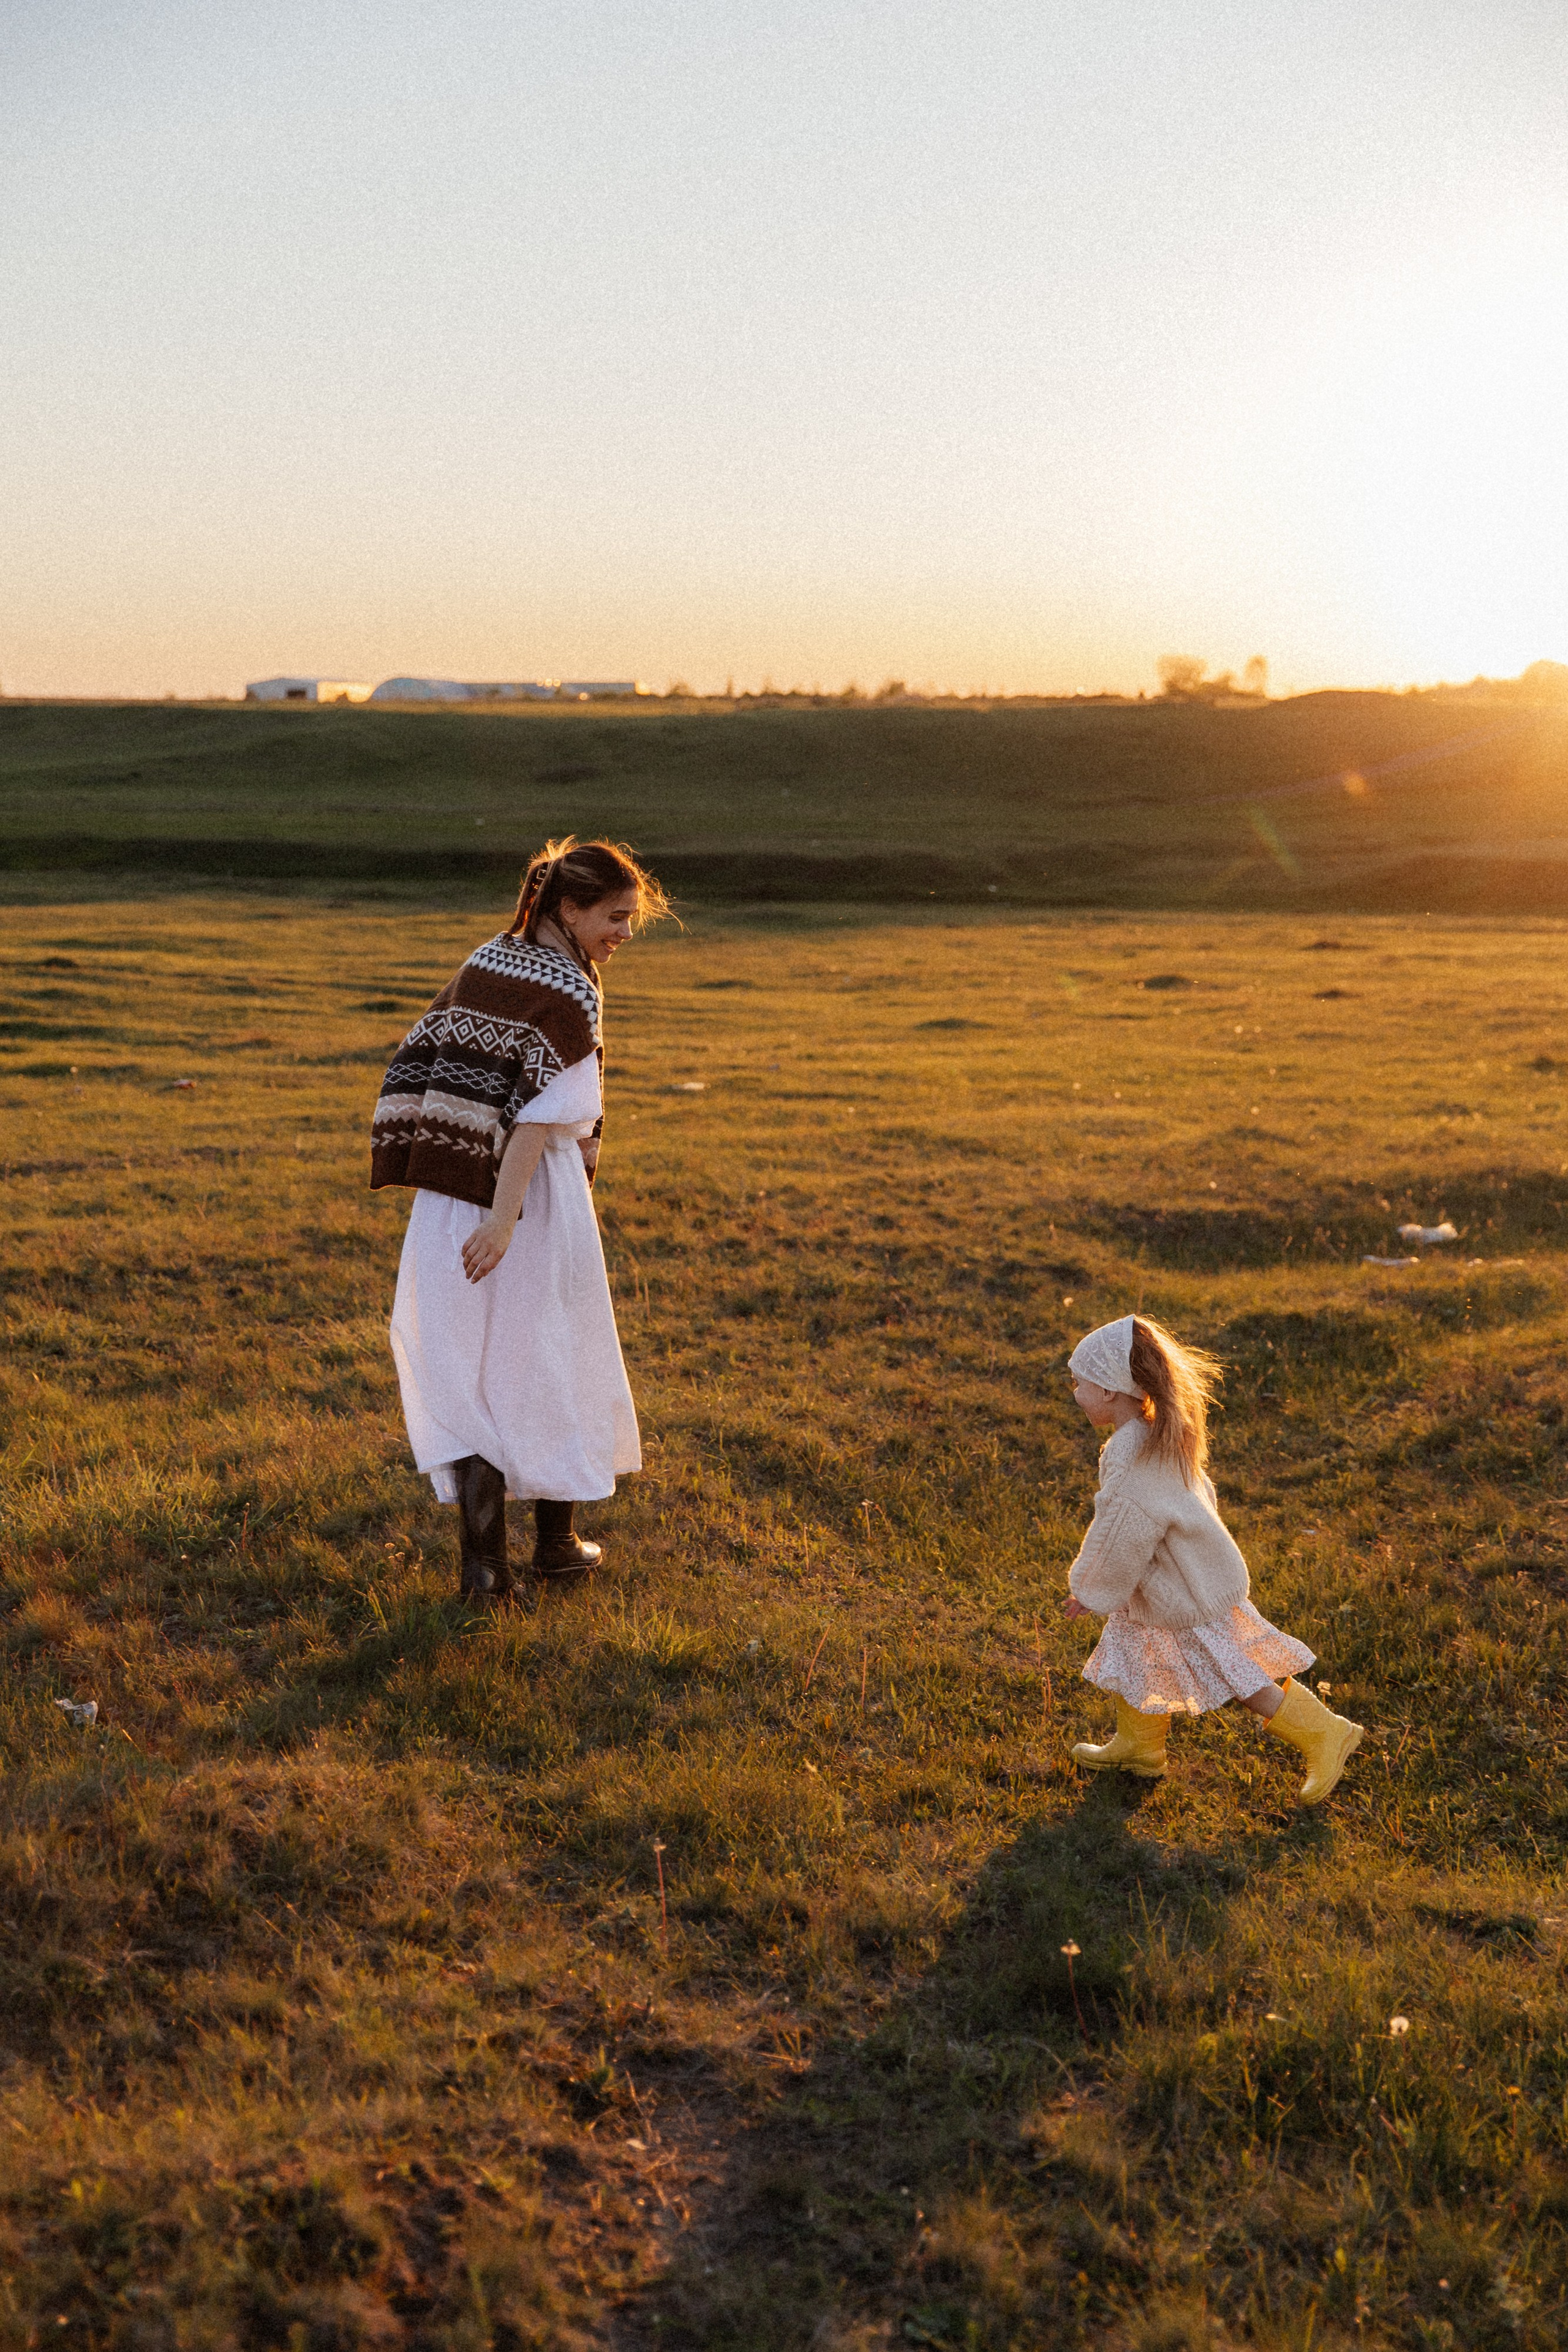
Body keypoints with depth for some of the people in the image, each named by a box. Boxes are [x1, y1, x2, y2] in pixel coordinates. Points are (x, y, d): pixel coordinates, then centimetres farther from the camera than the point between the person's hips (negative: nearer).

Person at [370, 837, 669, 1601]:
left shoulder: (483, 962, 7)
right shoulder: (570, 993, -14)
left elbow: (421, 1066, 11)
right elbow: (542, 1114, -22)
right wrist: (504, 1219, -25)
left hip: (451, 1191, 6)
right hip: (533, 1191, -6)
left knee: (467, 1371, 8)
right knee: (551, 1363, 12)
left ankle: (483, 1559, 3)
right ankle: (556, 1540, 26)